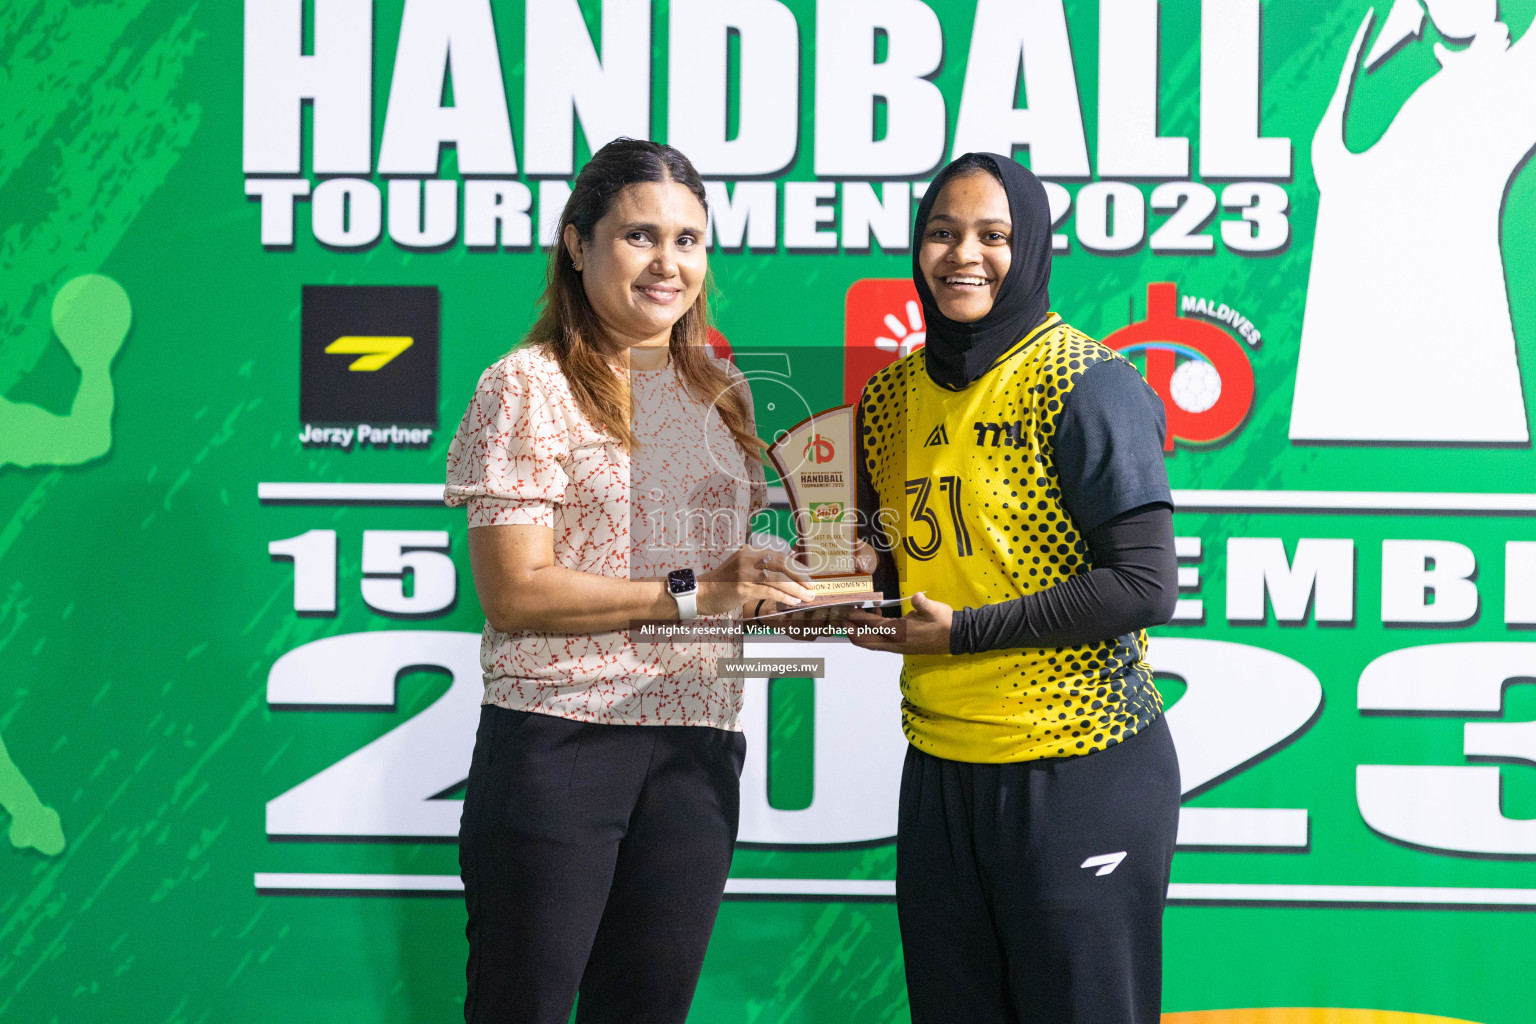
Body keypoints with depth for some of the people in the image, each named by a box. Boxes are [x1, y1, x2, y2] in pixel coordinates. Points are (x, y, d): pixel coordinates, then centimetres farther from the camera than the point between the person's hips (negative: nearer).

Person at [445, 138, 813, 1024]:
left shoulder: (724, 393, 14)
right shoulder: (528, 386, -5)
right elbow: (514, 594, -13)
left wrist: (803, 587, 3)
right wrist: (689, 594, -18)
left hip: (697, 750, 6)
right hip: (557, 740, -5)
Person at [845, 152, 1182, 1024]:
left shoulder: (1089, 385, -11)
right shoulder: (891, 396, 9)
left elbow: (1146, 587, -17)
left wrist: (961, 631, -15)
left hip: (1081, 766, -6)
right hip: (939, 766, 6)